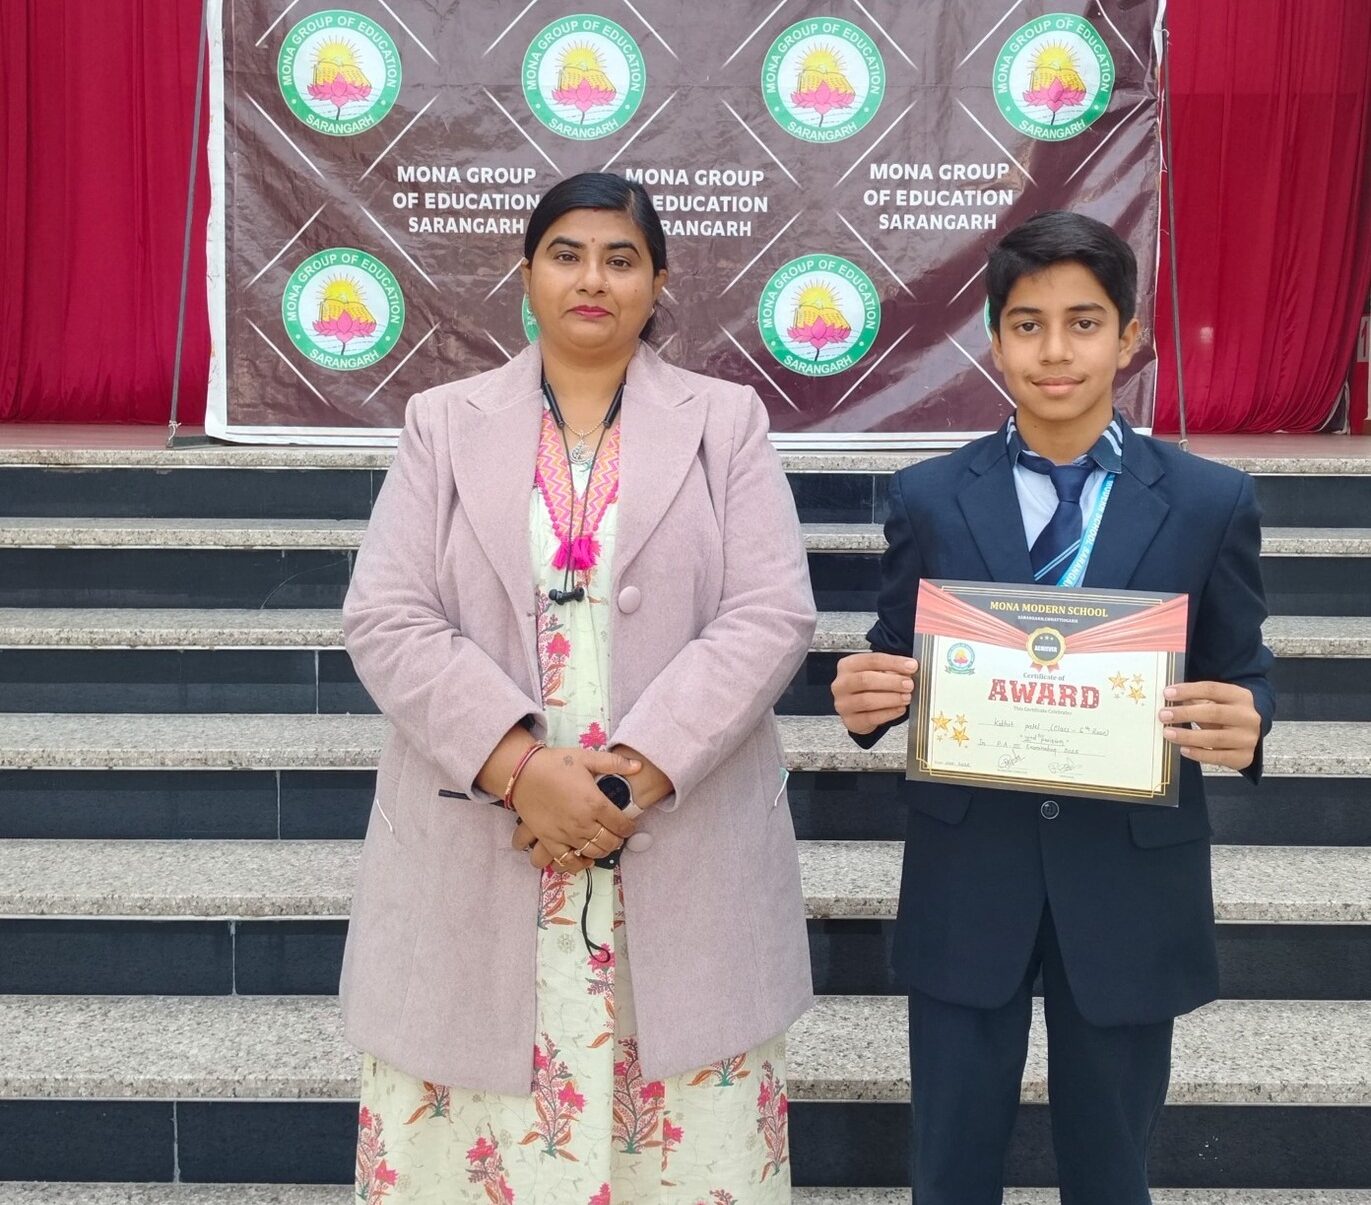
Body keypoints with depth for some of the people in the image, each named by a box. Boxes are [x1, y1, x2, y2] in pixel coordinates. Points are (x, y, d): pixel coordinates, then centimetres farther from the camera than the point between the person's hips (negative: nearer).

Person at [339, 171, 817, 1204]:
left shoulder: (727, 422, 7)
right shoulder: (444, 424, 8)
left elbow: (772, 616, -4)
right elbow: (387, 621, -2)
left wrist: (633, 773, -15)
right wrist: (522, 767, -15)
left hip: (686, 861, 0)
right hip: (478, 856, 1)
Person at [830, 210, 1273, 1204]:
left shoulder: (1211, 502, -1)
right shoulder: (929, 498, 1)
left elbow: (1242, 673, 2)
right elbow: (897, 668, 5)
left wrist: (1243, 727, -20)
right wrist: (863, 702, -17)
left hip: (1129, 882, 0)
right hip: (967, 877, 1)